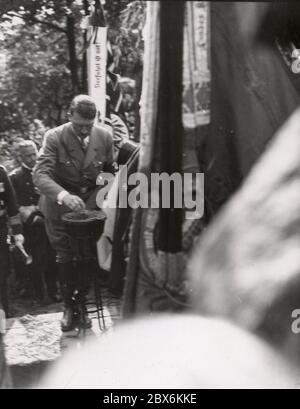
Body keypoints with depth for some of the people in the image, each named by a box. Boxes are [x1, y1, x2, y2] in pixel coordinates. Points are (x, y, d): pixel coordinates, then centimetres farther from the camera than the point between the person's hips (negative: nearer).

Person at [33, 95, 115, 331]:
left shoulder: (104, 137, -8)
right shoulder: (55, 138, -18)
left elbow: (111, 170, 10)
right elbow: (40, 174, -27)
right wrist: (63, 195, -43)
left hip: (91, 205, 2)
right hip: (60, 206, -2)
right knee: (65, 259, 6)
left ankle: (82, 305, 21)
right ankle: (69, 307, 22)